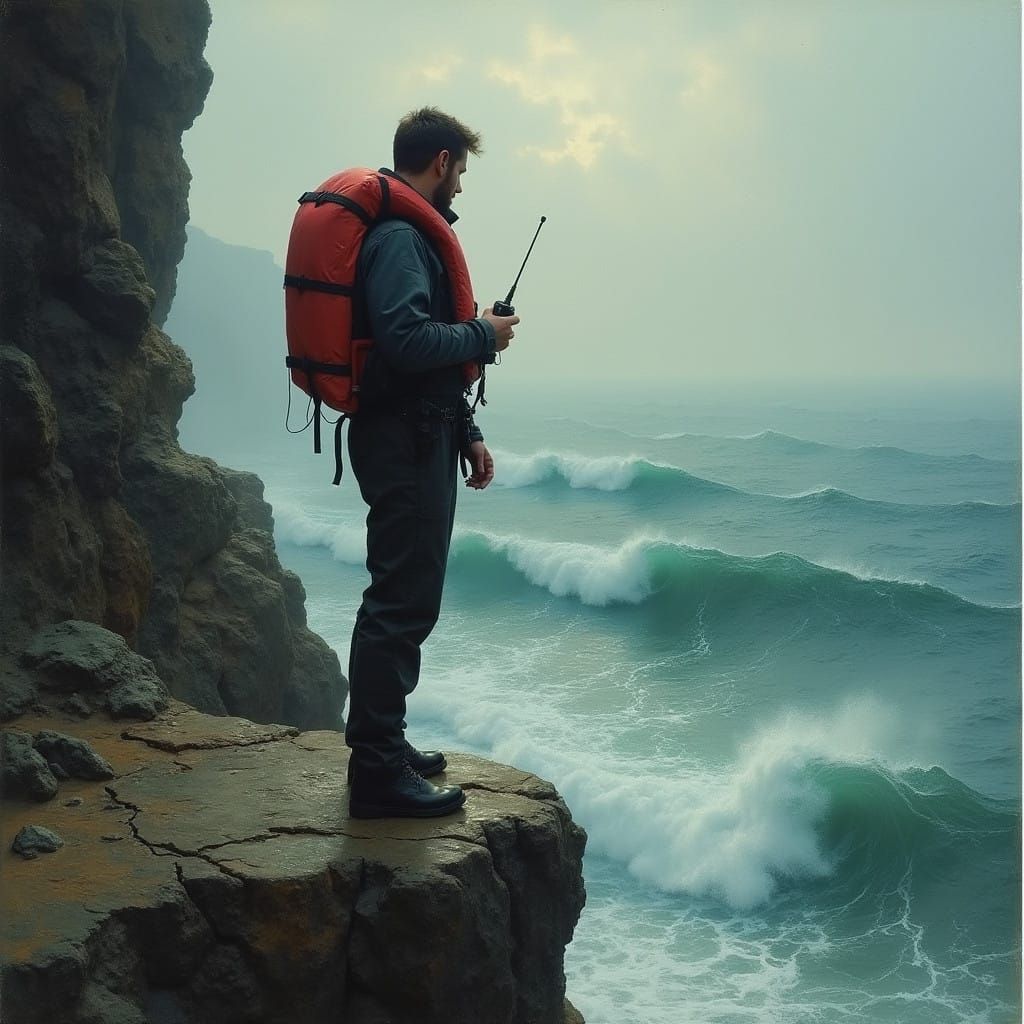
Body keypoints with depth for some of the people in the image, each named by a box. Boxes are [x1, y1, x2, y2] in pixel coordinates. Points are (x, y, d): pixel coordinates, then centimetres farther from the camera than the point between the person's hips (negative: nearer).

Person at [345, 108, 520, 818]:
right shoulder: (400, 236, -14)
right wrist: (485, 335, -12)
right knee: (403, 604, -9)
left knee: (404, 600, 17)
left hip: (420, 441, 11)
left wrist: (467, 435, 20)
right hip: (405, 445, -11)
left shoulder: (409, 233, 20)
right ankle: (379, 774, -4)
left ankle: (384, 746, 27)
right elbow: (408, 340, -28)